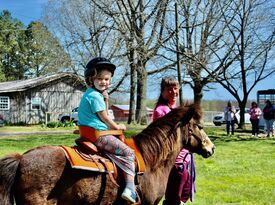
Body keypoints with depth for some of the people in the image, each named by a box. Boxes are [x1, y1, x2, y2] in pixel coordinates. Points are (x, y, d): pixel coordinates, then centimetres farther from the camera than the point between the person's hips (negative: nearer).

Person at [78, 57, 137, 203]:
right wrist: (117, 127, 4)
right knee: (128, 152, -10)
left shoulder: (90, 94, 16)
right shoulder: (95, 96, -16)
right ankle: (130, 187, -21)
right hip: (97, 135, -11)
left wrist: (105, 100, 8)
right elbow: (104, 118, -11)